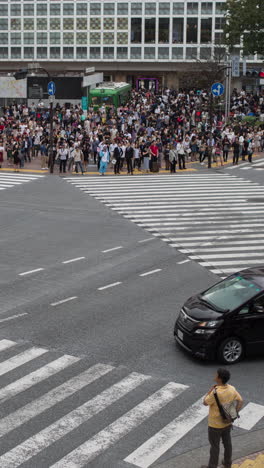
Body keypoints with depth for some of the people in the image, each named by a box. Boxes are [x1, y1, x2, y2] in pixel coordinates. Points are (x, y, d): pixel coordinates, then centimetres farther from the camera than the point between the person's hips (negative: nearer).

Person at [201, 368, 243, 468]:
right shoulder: (232, 389, -13)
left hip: (215, 425, -6)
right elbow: (240, 401, -3)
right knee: (227, 442, 24)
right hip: (227, 422, 6)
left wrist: (211, 390, -9)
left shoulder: (215, 393, -34)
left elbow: (205, 403, -17)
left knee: (214, 446, 13)